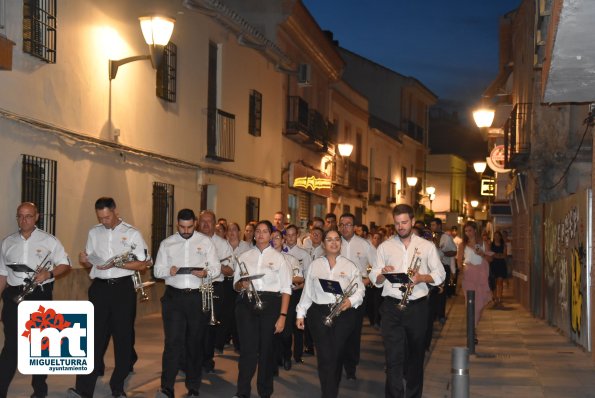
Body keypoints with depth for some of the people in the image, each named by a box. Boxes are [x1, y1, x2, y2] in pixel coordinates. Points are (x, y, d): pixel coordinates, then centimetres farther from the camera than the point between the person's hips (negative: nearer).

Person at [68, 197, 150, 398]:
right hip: (100, 287, 2)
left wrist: (116, 264, -16)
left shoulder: (132, 234, -1)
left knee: (123, 336, 5)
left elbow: (142, 264, -5)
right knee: (95, 336, -3)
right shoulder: (94, 233, 9)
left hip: (123, 288, -2)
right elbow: (91, 263, 14)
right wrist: (85, 261, -9)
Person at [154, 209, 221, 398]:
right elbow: (157, 270, 7)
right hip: (174, 297, -1)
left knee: (195, 342, 8)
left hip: (198, 297, 1)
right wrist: (169, 271, -15)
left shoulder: (205, 242, 6)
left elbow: (216, 267, 5)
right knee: (173, 341, -10)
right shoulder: (167, 243, 8)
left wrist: (205, 272, -16)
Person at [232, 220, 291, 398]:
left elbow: (286, 288, 2)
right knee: (248, 348, -8)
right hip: (247, 303, 1)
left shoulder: (278, 257, 7)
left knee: (266, 350, 4)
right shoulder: (245, 256, 13)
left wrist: (282, 315, -7)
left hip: (270, 303, -1)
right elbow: (236, 285, 16)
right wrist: (241, 284, -9)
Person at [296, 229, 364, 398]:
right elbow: (307, 291, 11)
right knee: (325, 357, -7)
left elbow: (359, 290, 2)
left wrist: (351, 300, -17)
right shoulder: (315, 265, 11)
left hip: (344, 315, 0)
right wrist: (300, 314, 8)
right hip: (319, 313, 0)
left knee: (337, 355, 4)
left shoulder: (350, 265, 8)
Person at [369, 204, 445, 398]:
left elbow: (440, 275, 4)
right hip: (391, 307, -1)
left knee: (416, 355, 13)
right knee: (393, 357, -8)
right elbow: (375, 279, 5)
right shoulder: (384, 247, 7)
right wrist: (383, 274, -18)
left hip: (417, 306, 1)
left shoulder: (427, 246, 6)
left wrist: (422, 277, -15)